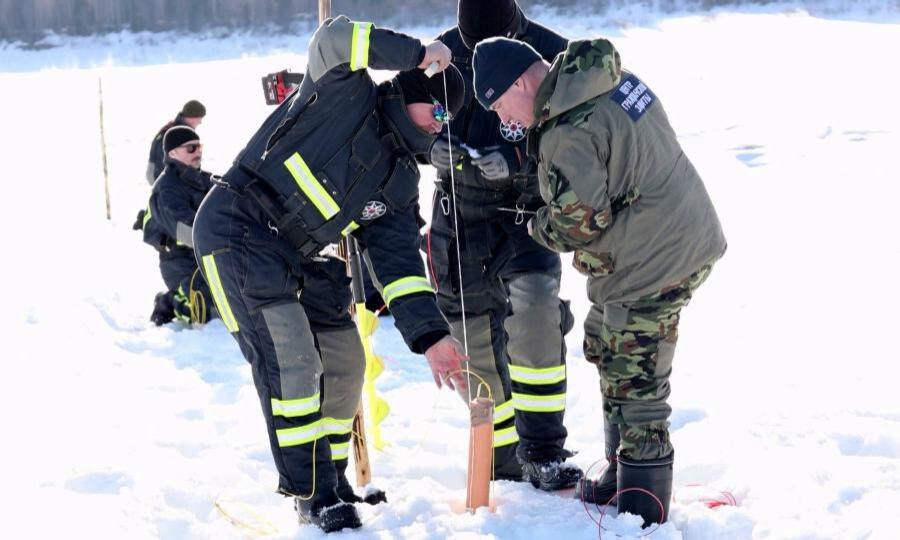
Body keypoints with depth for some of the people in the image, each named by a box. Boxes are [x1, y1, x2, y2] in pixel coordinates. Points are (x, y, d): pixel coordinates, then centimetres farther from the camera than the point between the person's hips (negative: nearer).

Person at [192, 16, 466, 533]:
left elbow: (399, 261, 4)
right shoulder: (346, 95, -7)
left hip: (297, 257, 9)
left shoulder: (399, 180, 11)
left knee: (345, 362, 10)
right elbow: (335, 38, -26)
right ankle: (313, 496, -6)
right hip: (238, 234, -9)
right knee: (292, 363, -16)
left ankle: (328, 475, 28)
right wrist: (416, 53, -24)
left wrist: (430, 334, -7)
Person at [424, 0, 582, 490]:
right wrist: (431, 144, -17)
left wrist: (517, 159, -32)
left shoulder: (551, 56, -15)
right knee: (472, 335, 4)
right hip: (463, 209, 3)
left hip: (528, 206, -3)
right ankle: (502, 463, 22)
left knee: (534, 307, -25)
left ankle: (542, 454, -14)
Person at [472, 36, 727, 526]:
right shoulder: (610, 77, 5)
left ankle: (643, 508, 5)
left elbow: (580, 221, -22)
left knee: (632, 381, -3)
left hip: (654, 262, -11)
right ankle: (622, 473, 35)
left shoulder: (569, 134, -24)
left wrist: (538, 226, 0)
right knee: (605, 349, 23)